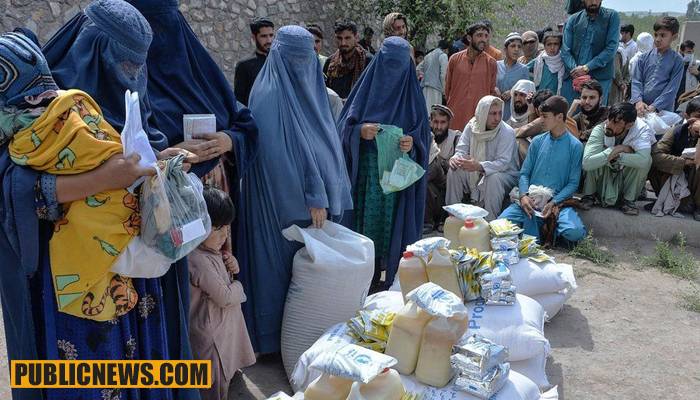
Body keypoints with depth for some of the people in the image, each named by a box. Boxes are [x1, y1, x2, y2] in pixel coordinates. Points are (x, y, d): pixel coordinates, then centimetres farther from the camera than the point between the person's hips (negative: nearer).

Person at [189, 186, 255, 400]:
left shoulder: (211, 251, 4)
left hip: (224, 328, 9)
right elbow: (224, 297, -23)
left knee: (224, 377, 22)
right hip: (212, 334, -9)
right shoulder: (198, 260, -25)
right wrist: (238, 286, -3)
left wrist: (231, 267, -1)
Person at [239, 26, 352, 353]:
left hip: (317, 197, 8)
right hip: (283, 200, -8)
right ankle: (277, 335, 18)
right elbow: (279, 152, -20)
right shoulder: (269, 94, -13)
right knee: (284, 262, 2)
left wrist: (327, 195, 7)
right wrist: (311, 197, -20)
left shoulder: (312, 91, 11)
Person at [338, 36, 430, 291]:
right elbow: (344, 126, 4)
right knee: (366, 220, 2)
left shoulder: (412, 94, 6)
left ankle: (392, 280, 15)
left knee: (395, 226, 3)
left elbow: (424, 134, 4)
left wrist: (412, 143, -17)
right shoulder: (366, 88, 5)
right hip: (366, 172, 0)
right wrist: (359, 132, -17)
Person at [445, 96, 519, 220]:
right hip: (474, 175, 5)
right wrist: (455, 158, -31)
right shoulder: (472, 126, -4)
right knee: (454, 171, -15)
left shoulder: (507, 132, -19)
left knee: (493, 178, -36)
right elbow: (462, 150, -4)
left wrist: (479, 166, -46)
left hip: (504, 174, -5)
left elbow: (503, 162, -29)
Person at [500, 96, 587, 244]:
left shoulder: (575, 146, 1)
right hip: (530, 200, 2)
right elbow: (524, 173, 9)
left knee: (575, 232, -30)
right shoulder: (537, 141, 11)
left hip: (558, 202, -2)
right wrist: (523, 195, -11)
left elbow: (573, 183, -1)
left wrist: (553, 203, -16)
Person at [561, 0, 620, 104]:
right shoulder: (573, 20, 11)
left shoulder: (612, 17, 4)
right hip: (572, 77, 2)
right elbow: (565, 50, 4)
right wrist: (574, 70, -14)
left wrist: (586, 68, -13)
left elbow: (611, 49, -5)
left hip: (600, 79, -2)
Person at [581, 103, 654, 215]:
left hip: (625, 180, 1)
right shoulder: (600, 130, -22)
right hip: (602, 180, 0)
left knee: (646, 160, -26)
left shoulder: (642, 129, -21)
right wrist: (615, 151, -32)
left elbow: (643, 160, -41)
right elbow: (587, 163, -35)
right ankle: (589, 195, -6)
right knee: (597, 155, -28)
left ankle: (628, 199, -6)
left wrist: (616, 155, -32)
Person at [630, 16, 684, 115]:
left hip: (663, 110, -2)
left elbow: (672, 89, -5)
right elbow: (636, 81, 4)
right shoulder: (645, 57, 7)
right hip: (640, 109, 2)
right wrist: (638, 101, -13)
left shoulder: (677, 61, 0)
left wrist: (654, 106, -15)